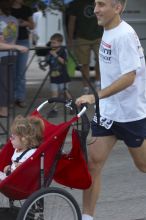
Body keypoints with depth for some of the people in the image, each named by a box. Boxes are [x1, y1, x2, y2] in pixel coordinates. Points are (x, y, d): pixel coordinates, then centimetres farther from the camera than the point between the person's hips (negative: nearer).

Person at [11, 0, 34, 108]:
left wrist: (27, 23, -6)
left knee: (21, 71, 1)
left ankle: (20, 98, 4)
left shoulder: (27, 9, 10)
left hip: (23, 41, 3)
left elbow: (32, 26, 17)